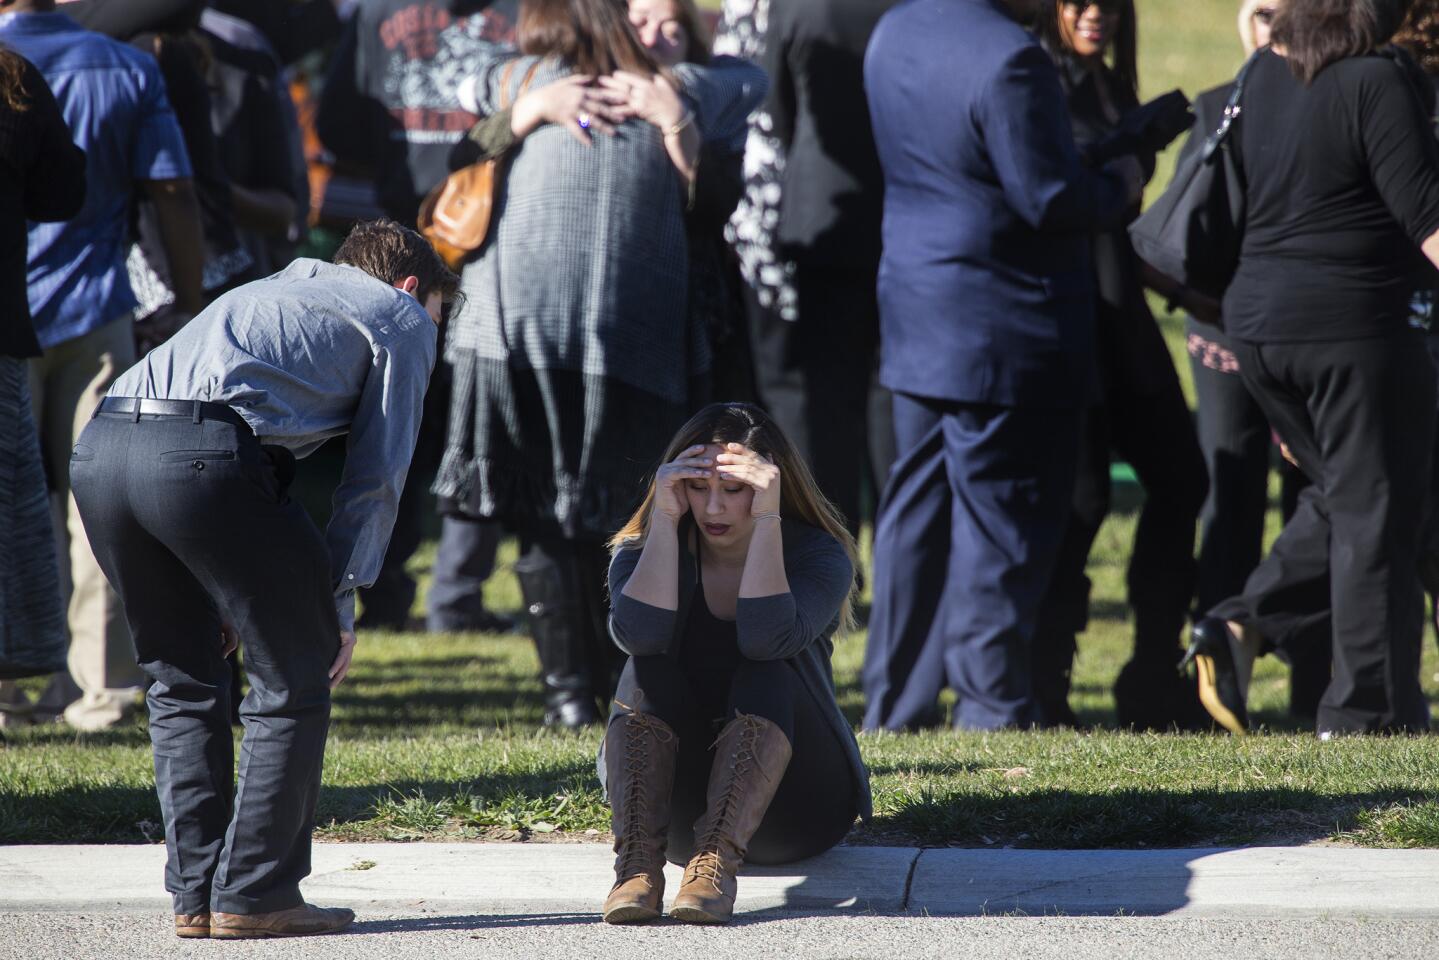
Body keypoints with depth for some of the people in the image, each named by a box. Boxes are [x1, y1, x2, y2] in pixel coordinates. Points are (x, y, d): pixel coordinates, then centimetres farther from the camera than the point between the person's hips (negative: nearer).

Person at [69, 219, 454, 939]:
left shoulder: (270, 292, 40)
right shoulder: (402, 318, 20)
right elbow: (376, 474, 9)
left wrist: (220, 598, 33)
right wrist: (340, 601, 11)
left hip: (98, 447, 7)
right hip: (205, 454, -7)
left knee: (181, 681, 20)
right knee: (294, 677, 7)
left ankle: (194, 896, 18)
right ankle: (252, 896, 6)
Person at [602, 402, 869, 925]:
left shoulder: (820, 556, -4)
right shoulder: (641, 552, 2)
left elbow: (767, 640, -26)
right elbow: (640, 636, -21)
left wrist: (766, 520, -27)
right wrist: (665, 520, -21)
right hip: (675, 806, 2)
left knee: (767, 675, -28)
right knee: (648, 671, -23)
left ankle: (717, 860, -48)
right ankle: (638, 860, -43)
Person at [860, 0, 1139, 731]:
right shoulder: (1009, 60, -21)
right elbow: (1049, 199, -21)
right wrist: (1116, 189, 0)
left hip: (913, 315, 8)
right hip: (1003, 333, -8)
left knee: (916, 510, 13)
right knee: (1002, 521, -1)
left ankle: (893, 708, 17)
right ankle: (992, 711, 1)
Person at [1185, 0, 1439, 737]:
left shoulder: (1266, 74, 6)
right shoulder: (1375, 83, -13)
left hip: (1256, 317, 8)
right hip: (1351, 322, -8)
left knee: (1337, 497, 21)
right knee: (1375, 512, 1)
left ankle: (1240, 623, 4)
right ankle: (1368, 712, 3)